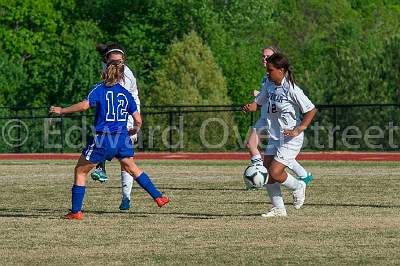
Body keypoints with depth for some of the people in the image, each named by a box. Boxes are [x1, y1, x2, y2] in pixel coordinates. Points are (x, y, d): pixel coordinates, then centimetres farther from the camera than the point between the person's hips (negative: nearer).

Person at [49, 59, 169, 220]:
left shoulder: (100, 89, -2)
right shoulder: (126, 94, 10)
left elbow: (84, 105, -17)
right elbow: (138, 120, 9)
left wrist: (62, 110, -6)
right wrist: (134, 131, 31)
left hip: (103, 140, -4)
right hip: (122, 138, 4)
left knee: (80, 171, 10)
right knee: (131, 167, 27)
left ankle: (76, 211, 7)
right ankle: (158, 196, 25)